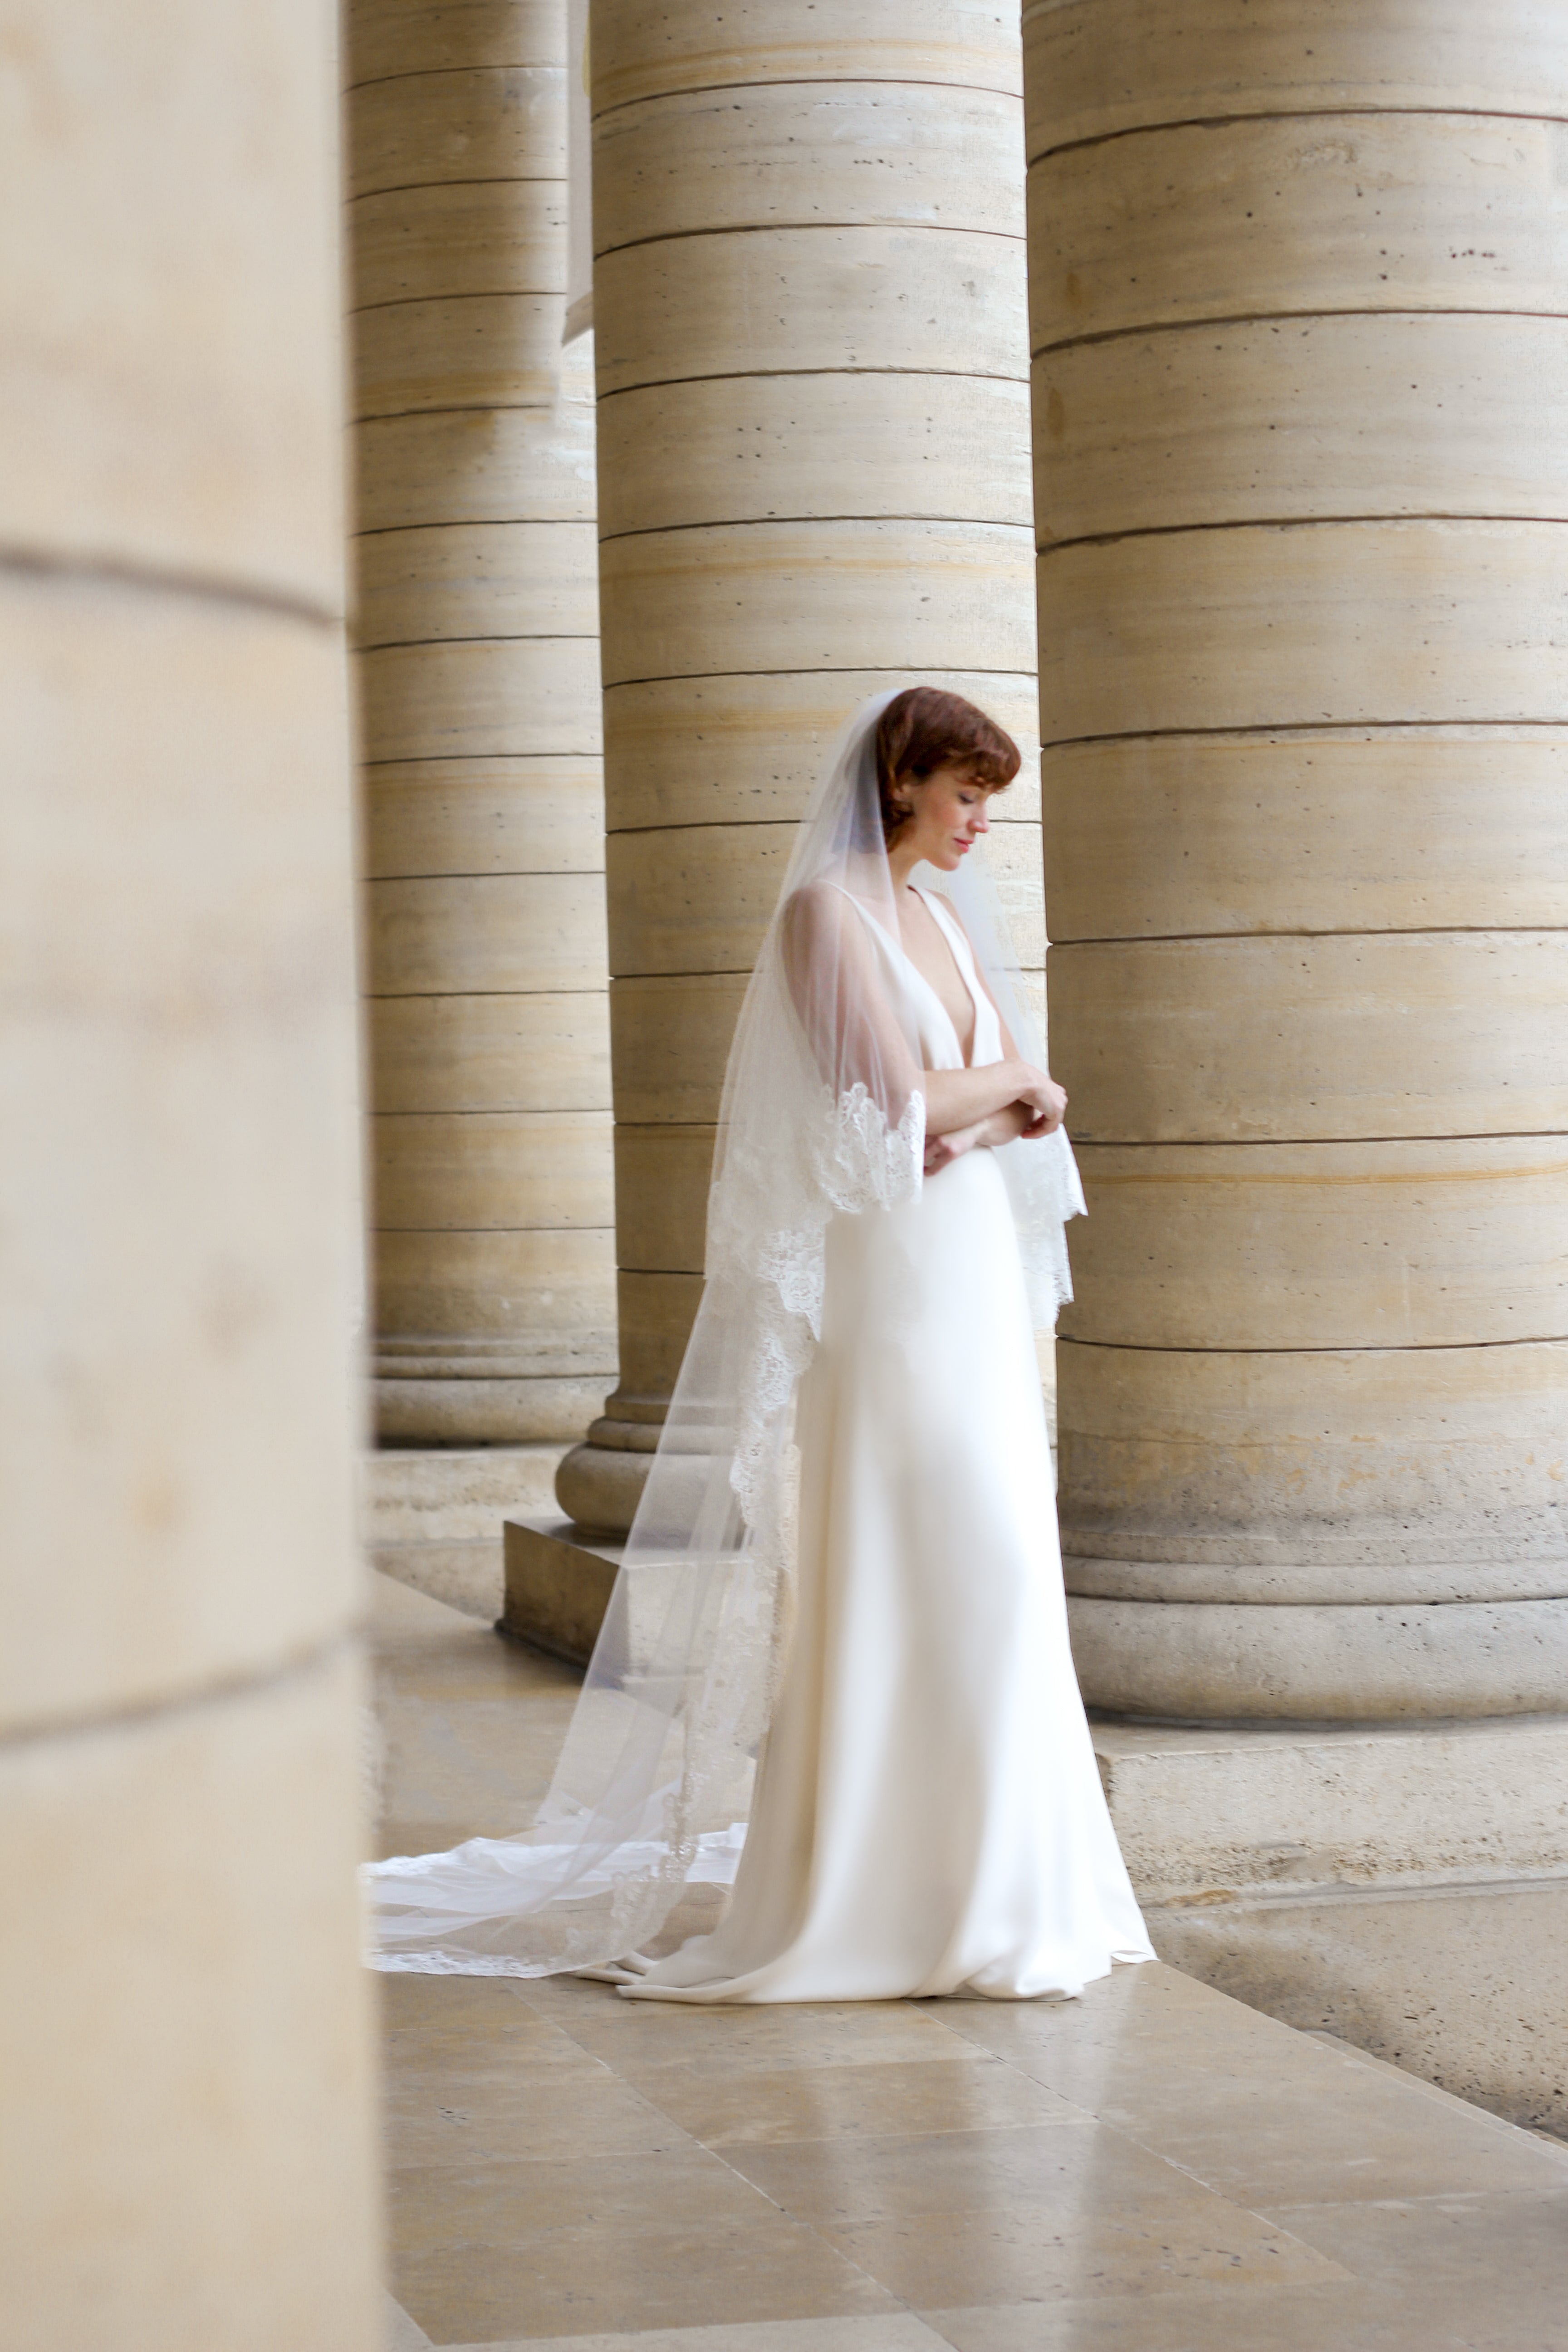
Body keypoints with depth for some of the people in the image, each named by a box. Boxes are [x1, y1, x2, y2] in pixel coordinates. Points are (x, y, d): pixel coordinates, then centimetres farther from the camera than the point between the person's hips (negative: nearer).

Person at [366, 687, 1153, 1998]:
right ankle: (859, 1898, 0)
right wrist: (1008, 1079, 1)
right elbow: (895, 1101, -17)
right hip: (881, 1290, -8)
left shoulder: (949, 919, 15)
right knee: (880, 1581, -6)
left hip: (976, 1291, 8)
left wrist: (959, 1116, -11)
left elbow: (1034, 1110, 11)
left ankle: (971, 1872, 15)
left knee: (985, 1578, 8)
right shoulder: (825, 910, -9)